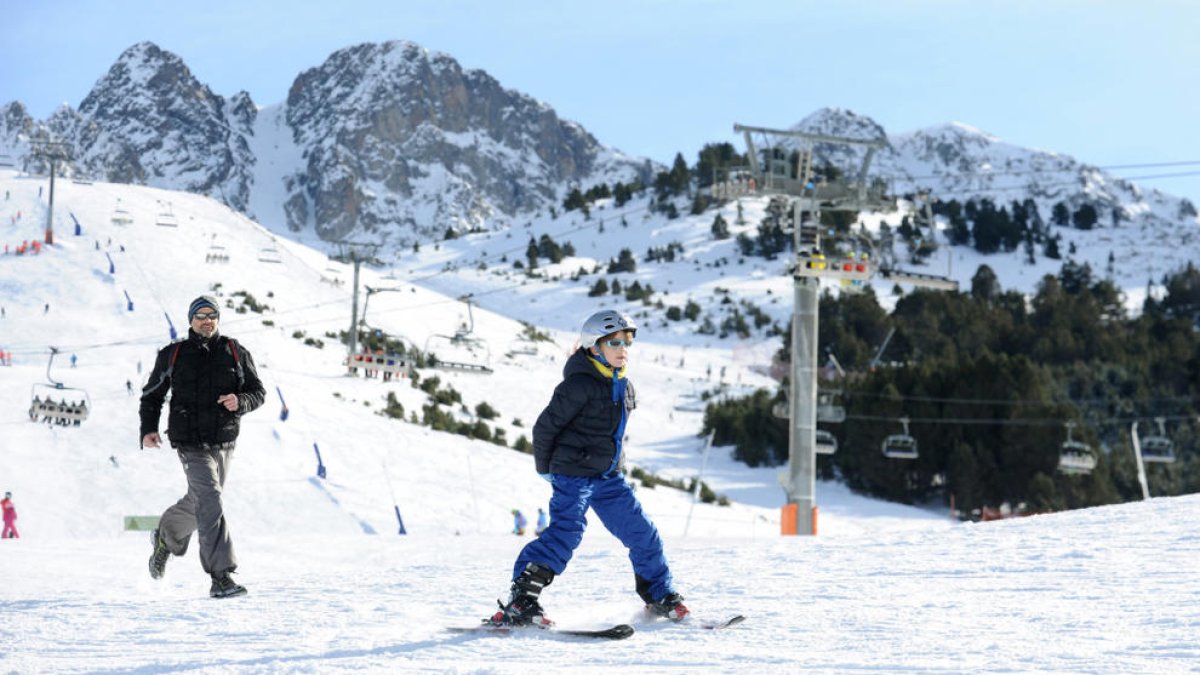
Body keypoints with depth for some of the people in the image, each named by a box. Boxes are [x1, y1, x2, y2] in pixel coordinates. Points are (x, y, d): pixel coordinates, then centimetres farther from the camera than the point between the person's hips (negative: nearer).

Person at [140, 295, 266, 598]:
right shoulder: (173, 355, 2)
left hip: (224, 442, 4)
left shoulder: (235, 353, 5)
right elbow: (152, 394, 11)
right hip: (191, 443, -4)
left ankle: (166, 538, 49)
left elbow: (258, 392, 8)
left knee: (199, 501, 18)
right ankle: (221, 577, -24)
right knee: (210, 501, -20)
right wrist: (148, 428, -3)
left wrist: (240, 402, -14)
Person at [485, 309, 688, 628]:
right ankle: (519, 602, -21)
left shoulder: (624, 386, 11)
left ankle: (661, 597, 22)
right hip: (573, 474, -8)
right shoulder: (580, 385, -15)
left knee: (642, 533, 7)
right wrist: (545, 467, 1)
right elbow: (546, 425, -10)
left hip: (608, 476, 8)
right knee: (565, 532, -21)